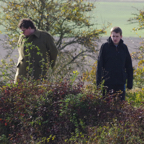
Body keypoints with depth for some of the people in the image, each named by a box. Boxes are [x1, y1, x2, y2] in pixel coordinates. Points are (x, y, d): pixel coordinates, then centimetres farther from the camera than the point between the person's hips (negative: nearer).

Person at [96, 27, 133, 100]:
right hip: (107, 82, -2)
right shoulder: (105, 47, -2)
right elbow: (99, 65, -2)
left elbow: (129, 67, 10)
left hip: (121, 82, 2)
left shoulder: (124, 48, 5)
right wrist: (98, 81, -8)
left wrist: (130, 82, 5)